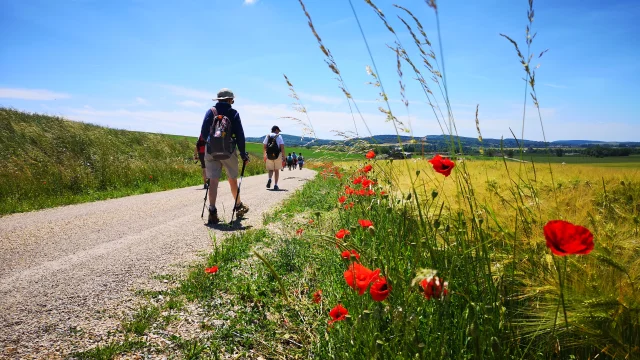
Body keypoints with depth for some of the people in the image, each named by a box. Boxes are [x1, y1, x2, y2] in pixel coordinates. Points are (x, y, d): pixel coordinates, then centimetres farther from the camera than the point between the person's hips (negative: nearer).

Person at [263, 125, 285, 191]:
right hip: (278, 155, -2)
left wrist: (265, 155, 24)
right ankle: (275, 185, 6)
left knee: (270, 169, 13)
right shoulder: (279, 137, 0)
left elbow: (264, 146, 7)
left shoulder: (267, 136, 8)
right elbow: (282, 147, -8)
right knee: (277, 170, 10)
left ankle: (269, 179, -18)